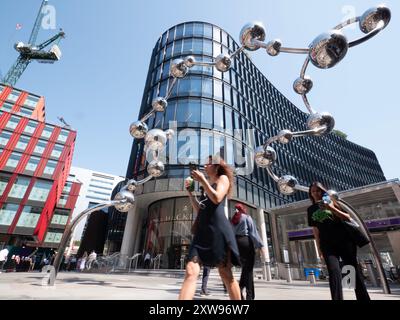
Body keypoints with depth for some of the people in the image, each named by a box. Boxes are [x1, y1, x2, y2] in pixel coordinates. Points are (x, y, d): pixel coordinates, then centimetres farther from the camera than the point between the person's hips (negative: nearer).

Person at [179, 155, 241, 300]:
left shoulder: (223, 178, 8)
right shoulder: (208, 185, 28)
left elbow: (217, 199, -11)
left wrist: (202, 180, -8)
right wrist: (190, 192, 19)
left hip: (218, 229, -6)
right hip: (202, 230, 7)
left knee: (225, 273, 1)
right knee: (191, 272, -8)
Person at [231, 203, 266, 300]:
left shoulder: (232, 220, 15)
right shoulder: (247, 217, 1)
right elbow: (253, 232, -6)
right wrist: (260, 245, -6)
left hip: (236, 243, 5)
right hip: (246, 242, -5)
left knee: (245, 268, 16)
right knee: (248, 269, 1)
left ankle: (240, 288, 4)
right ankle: (250, 296, 1)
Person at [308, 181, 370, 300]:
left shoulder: (331, 201, 7)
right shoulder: (311, 209, 10)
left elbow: (347, 217, -1)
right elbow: (315, 229, 12)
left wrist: (331, 208, -17)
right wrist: (319, 248, 10)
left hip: (344, 240, 0)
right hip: (327, 245, 1)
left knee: (354, 270, 4)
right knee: (334, 271, -12)